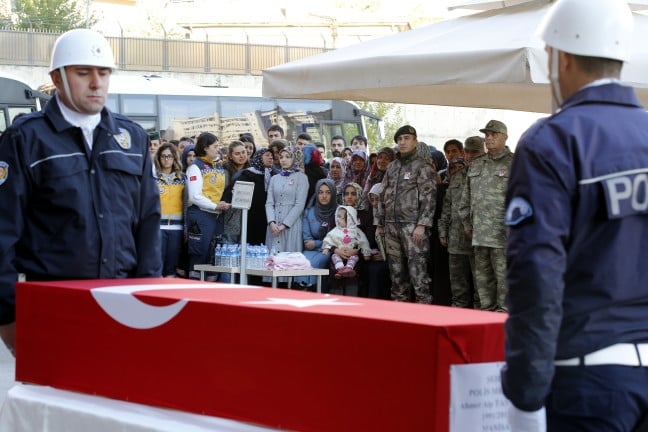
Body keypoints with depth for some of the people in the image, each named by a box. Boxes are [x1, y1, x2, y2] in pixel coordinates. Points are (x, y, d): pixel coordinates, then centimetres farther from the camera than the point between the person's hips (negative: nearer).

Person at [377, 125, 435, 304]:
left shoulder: (423, 167, -3)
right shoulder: (392, 167, 17)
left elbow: (429, 197, -10)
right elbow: (384, 197, 21)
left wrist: (422, 225, -18)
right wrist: (380, 224, 17)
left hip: (413, 226, -7)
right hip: (392, 226, 7)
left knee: (417, 268, -11)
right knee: (396, 269, 9)